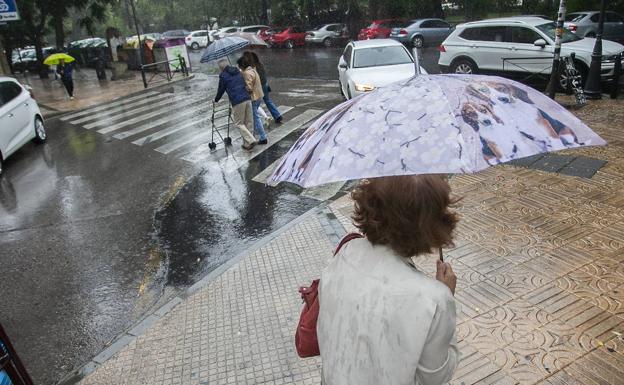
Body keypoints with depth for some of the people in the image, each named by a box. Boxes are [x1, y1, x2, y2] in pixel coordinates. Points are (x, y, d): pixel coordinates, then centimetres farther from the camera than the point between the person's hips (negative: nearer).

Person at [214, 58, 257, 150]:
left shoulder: (223, 75, 2)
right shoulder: (238, 72, 19)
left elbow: (221, 90, 10)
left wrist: (216, 100, 28)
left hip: (237, 102, -6)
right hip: (247, 99, 6)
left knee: (239, 123, 5)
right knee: (249, 122, 10)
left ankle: (250, 140, -8)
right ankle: (247, 143, 16)